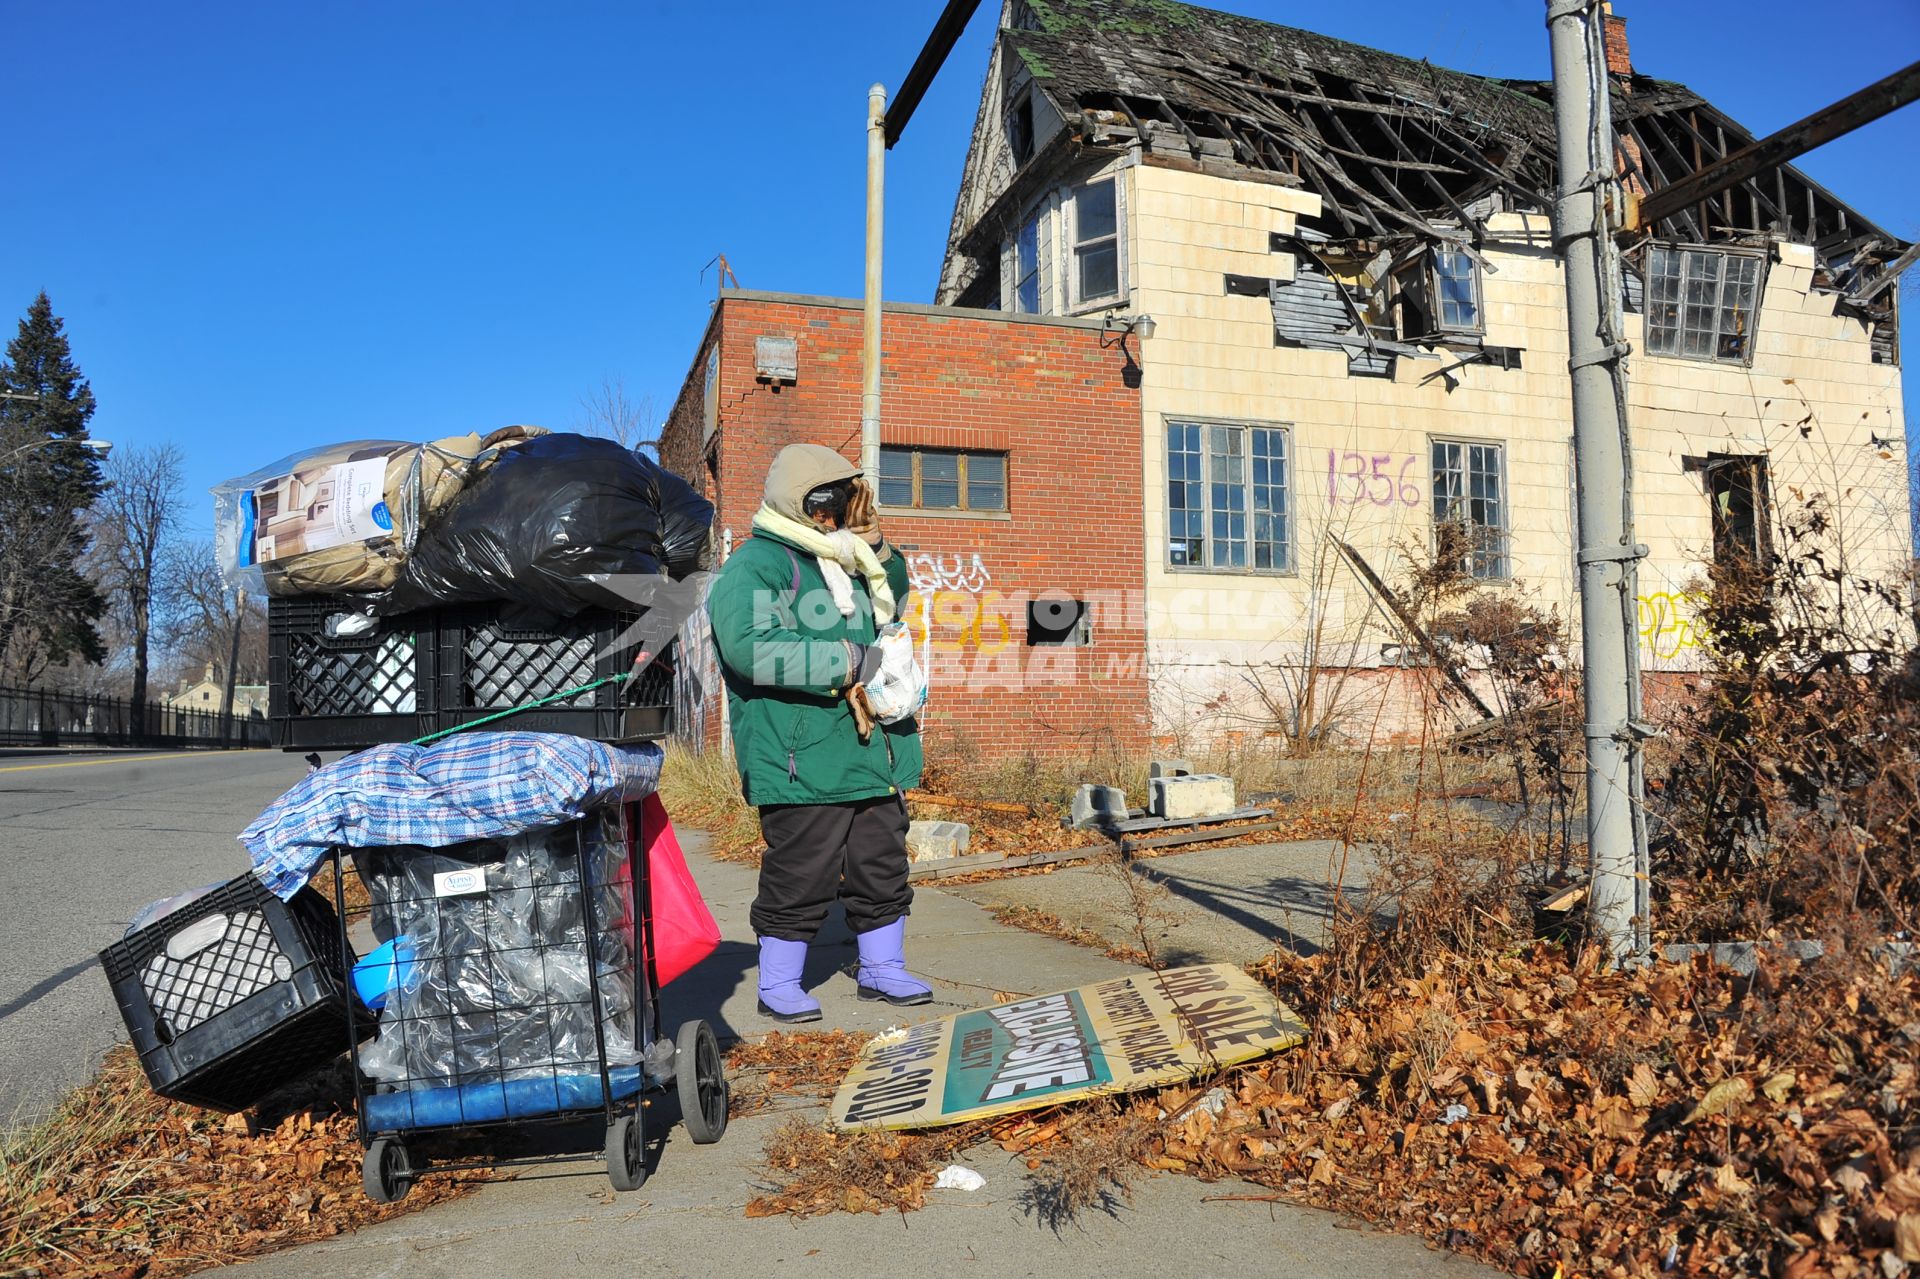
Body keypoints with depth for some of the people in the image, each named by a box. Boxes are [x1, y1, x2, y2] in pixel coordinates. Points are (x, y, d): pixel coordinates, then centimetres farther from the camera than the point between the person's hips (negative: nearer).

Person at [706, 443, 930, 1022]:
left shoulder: (840, 562, 17)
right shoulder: (755, 567, -11)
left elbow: (892, 603, 35)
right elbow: (750, 647, -28)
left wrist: (876, 551, 13)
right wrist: (850, 661, -22)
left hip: (874, 755, 8)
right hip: (803, 761, -8)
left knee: (883, 868, 15)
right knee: (800, 878, 0)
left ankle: (882, 969, 32)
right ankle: (778, 985, 19)